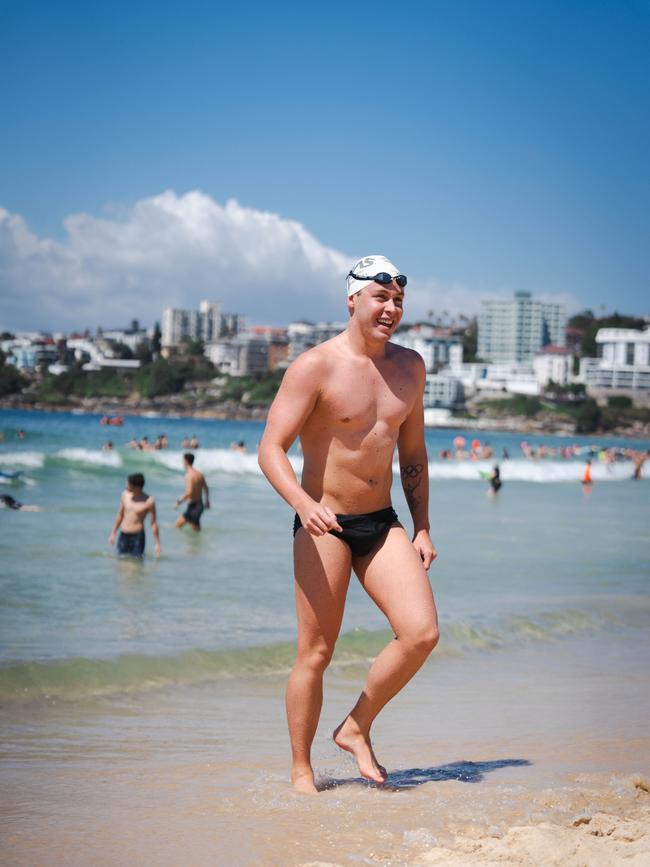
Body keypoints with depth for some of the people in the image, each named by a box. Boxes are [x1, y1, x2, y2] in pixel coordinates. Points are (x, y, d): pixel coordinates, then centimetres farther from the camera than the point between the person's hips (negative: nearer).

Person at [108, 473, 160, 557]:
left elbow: (154, 523, -6)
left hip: (137, 536, -5)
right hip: (123, 535, 5)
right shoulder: (125, 495, 4)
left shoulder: (148, 501, -10)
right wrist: (113, 533, 19)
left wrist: (157, 544, -7)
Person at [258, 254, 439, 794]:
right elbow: (270, 449, -16)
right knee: (315, 655, -2)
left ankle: (357, 729, 10)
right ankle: (301, 770, 15)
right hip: (324, 526, -5)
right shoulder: (315, 367, -11)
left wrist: (422, 529, 12)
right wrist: (303, 503, -34)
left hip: (382, 524, 5)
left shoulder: (410, 367, 8)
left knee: (422, 633, -11)